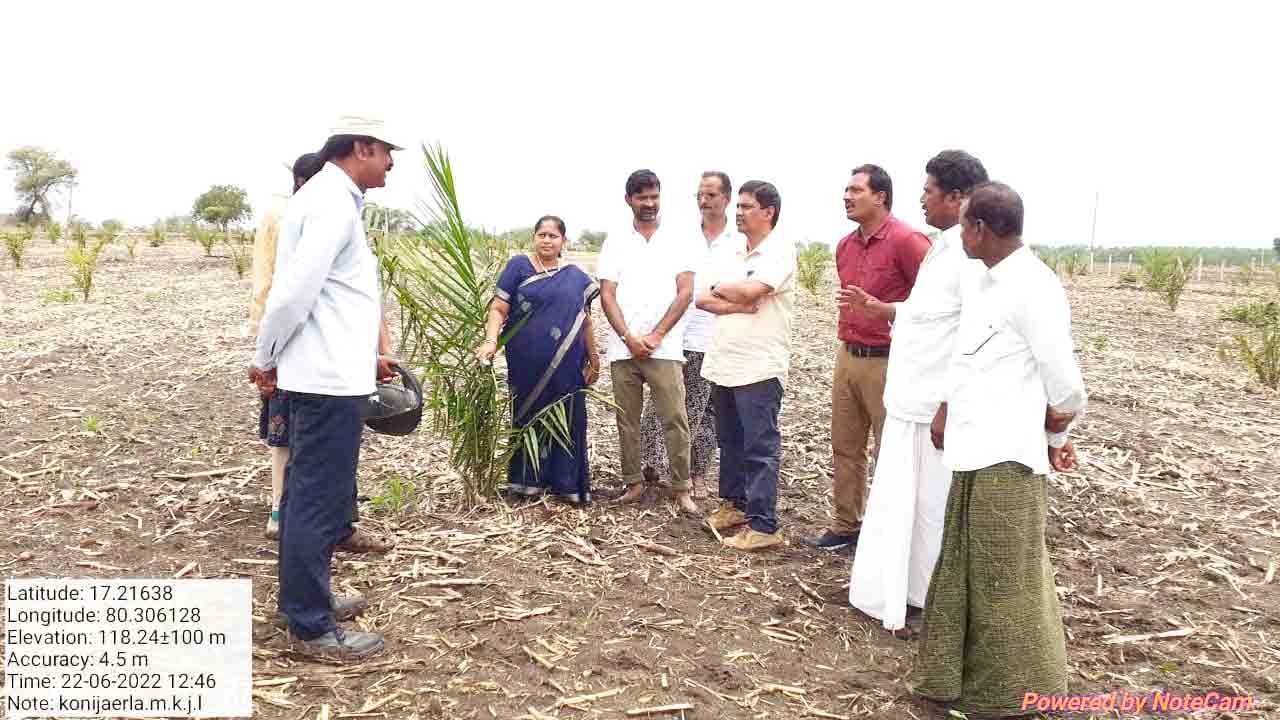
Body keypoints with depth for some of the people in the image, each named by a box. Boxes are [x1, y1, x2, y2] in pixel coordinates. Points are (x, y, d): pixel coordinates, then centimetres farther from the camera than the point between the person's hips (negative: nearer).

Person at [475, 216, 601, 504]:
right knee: (529, 419, 10)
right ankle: (528, 480, 23)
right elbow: (498, 309, -5)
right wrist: (491, 341, -20)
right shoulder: (519, 266, 1)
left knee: (567, 422, 6)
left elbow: (584, 322, 14)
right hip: (526, 365, -2)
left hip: (567, 368, 2)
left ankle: (566, 482, 18)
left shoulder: (576, 277, 10)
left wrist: (593, 359, 14)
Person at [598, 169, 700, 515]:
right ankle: (634, 483, 18)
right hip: (623, 348, 2)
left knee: (674, 419, -4)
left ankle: (682, 489, 4)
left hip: (664, 348, -2)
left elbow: (685, 293, -1)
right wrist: (630, 338, -9)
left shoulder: (677, 241, 6)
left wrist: (655, 337, -9)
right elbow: (607, 295, 3)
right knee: (627, 420, 7)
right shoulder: (615, 243, 9)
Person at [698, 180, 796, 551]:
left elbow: (751, 290, -23)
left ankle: (763, 526, 1)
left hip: (759, 366, -7)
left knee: (760, 448, -4)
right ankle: (734, 504, 32)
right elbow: (702, 300, 4)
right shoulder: (728, 252, 13)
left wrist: (720, 289, -3)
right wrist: (738, 305, -13)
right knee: (730, 441, 18)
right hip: (722, 363, 8)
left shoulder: (780, 250, -9)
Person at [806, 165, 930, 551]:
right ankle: (845, 526, 26)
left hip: (887, 362, -8)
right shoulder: (845, 246, 10)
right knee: (845, 448, 14)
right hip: (847, 357, 8)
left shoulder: (906, 240, -14)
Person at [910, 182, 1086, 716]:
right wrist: (946, 412, 22)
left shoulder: (1033, 288, -15)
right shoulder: (980, 284, 12)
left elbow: (1065, 384, -14)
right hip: (973, 452, 9)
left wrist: (1056, 441, 1)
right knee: (963, 571, 18)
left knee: (1006, 580, 4)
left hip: (1006, 458, -9)